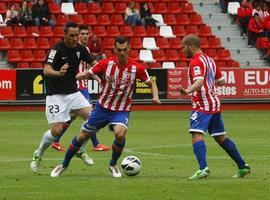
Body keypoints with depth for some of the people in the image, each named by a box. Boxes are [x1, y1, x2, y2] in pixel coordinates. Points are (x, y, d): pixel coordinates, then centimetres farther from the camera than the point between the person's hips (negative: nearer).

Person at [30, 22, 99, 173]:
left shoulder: (80, 49, 1)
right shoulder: (57, 50, -17)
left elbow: (94, 63, 13)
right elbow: (46, 70, -27)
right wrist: (58, 73, -48)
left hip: (73, 92, 6)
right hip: (56, 95, -6)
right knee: (56, 130, -13)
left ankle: (81, 151, 10)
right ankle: (38, 156, 14)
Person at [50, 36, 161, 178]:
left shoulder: (136, 68, -12)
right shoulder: (106, 64, -12)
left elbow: (151, 83, 3)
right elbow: (87, 74, -3)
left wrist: (155, 96, -16)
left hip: (121, 111, -2)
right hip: (102, 107, 2)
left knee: (120, 133, -31)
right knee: (82, 136, 6)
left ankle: (113, 165, -3)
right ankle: (64, 165, 31)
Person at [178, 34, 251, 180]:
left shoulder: (196, 62, -12)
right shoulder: (209, 60, 15)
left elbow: (199, 81, -29)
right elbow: (222, 81, 22)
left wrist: (187, 91, -46)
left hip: (202, 105, -9)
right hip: (215, 103, 9)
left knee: (196, 134, -19)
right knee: (220, 137, 17)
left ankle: (203, 168, -36)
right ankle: (242, 166, 21)